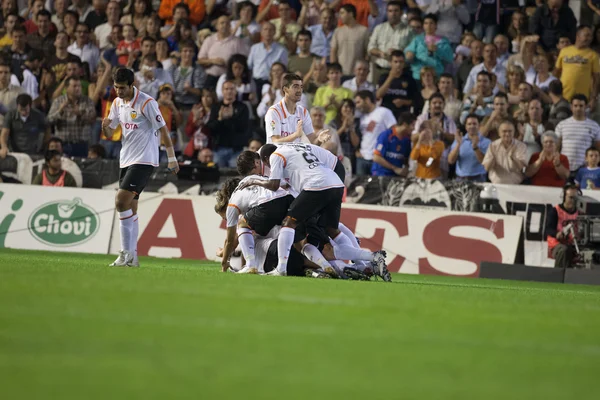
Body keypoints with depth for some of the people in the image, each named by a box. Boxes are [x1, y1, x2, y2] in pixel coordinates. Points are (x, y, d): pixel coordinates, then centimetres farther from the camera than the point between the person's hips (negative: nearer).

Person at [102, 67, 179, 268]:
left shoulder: (147, 103, -13)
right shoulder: (117, 103, 9)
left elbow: (163, 129, -9)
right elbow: (110, 133, 13)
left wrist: (172, 158, -7)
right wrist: (105, 127, -11)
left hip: (144, 160, -8)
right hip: (126, 159, 8)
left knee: (121, 202, -19)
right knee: (130, 209, 7)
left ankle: (126, 253, -16)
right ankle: (131, 257, 11)